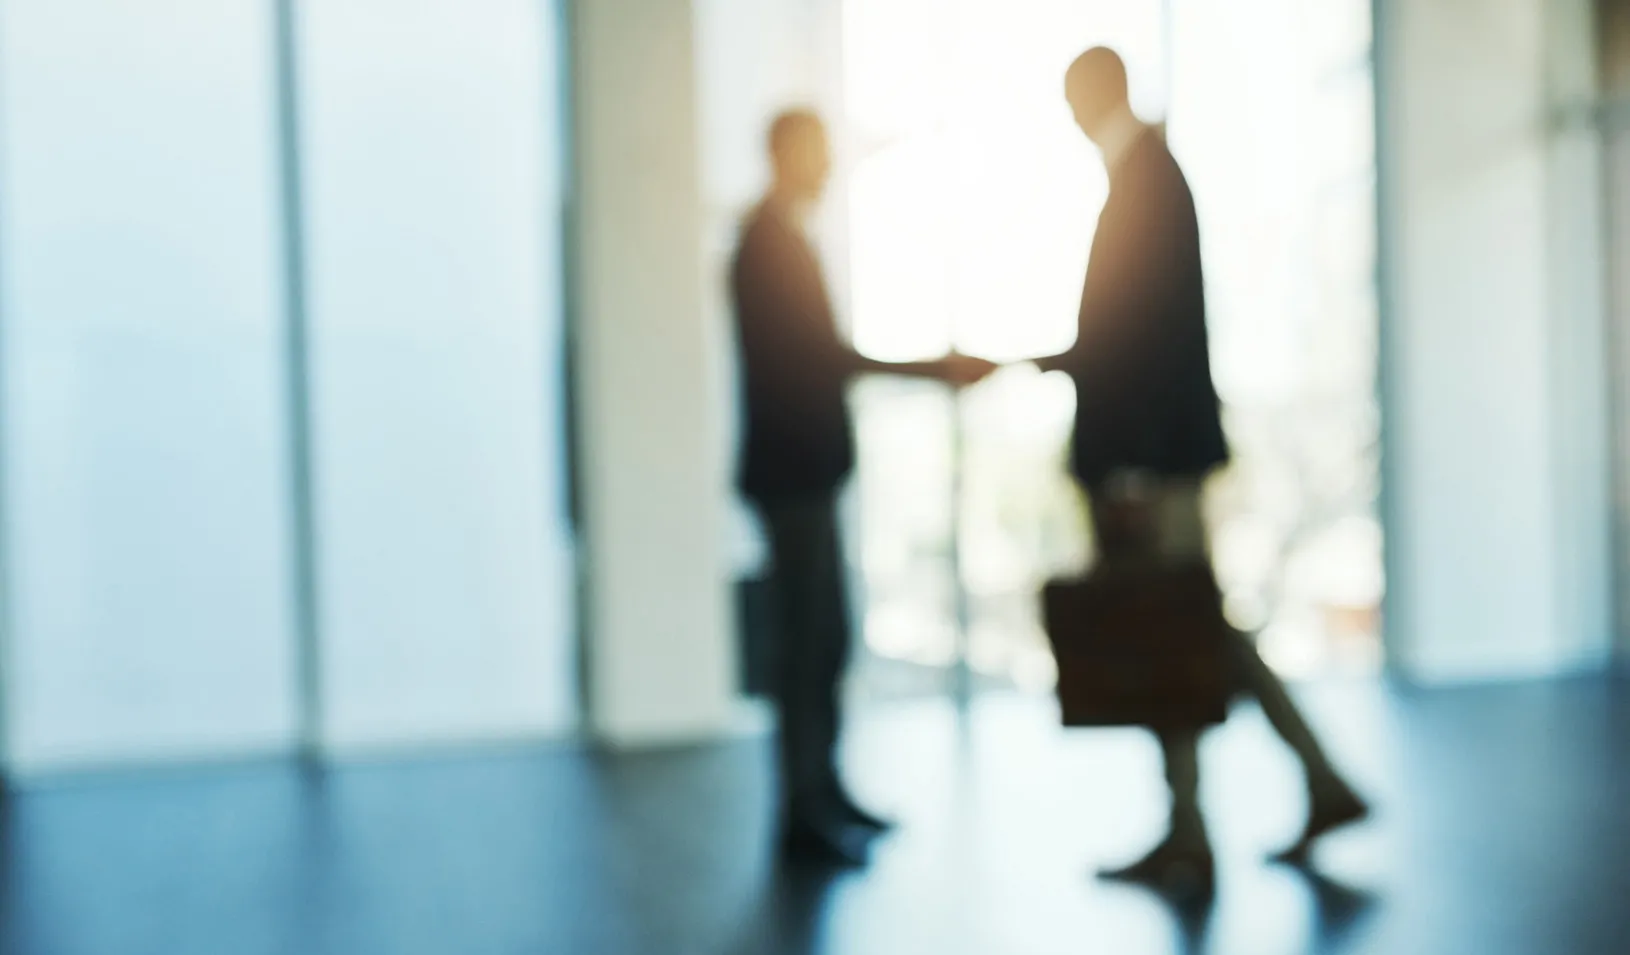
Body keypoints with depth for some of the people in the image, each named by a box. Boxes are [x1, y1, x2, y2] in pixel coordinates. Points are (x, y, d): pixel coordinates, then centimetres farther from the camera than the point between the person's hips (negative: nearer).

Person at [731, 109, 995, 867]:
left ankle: (822, 792, 24)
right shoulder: (773, 242, -14)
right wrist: (943, 368, -19)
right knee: (809, 639, -4)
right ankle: (803, 814, 4)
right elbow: (821, 355, -20)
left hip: (803, 468, 10)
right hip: (793, 470, -10)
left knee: (822, 635, 14)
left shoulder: (778, 238, 16)